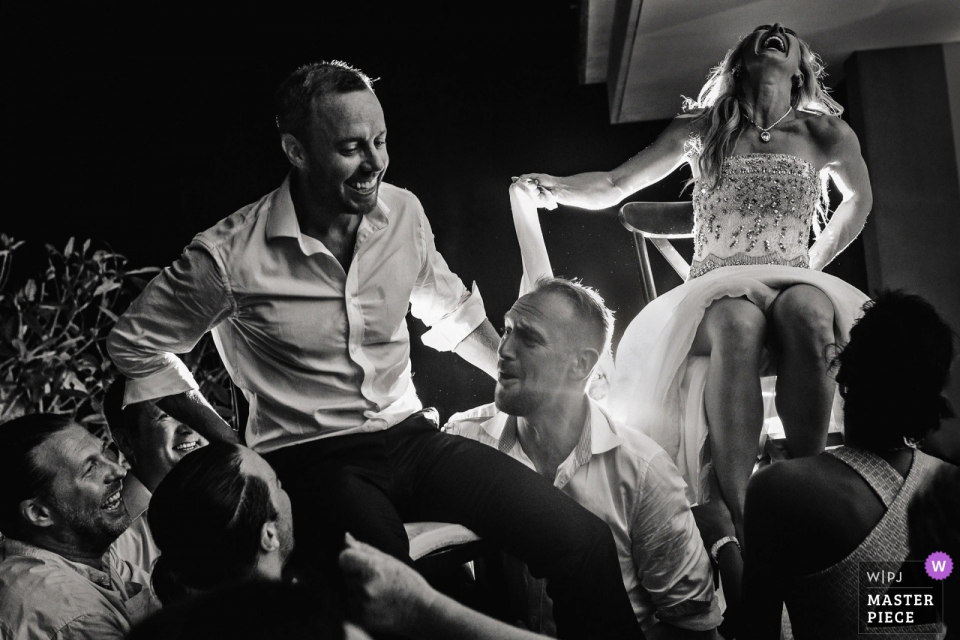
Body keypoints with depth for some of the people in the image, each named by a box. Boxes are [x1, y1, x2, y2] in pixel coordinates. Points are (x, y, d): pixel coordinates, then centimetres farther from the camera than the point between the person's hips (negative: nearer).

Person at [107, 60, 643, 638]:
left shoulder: (404, 213, 3)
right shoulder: (231, 255, -11)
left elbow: (450, 309, 23)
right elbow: (135, 342, 4)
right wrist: (228, 441, 0)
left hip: (411, 434, 5)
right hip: (313, 460, -4)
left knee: (587, 543, -15)